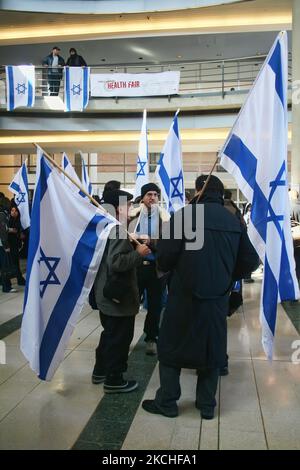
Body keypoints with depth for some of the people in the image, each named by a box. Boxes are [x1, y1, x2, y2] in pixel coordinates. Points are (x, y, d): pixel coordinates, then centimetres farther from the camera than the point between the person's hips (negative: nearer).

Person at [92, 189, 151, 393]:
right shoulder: (118, 230, -21)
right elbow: (116, 262, -32)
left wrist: (134, 248, 16)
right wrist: (138, 253, -20)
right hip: (119, 295, -10)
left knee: (109, 334, 22)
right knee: (120, 338, 3)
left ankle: (100, 372, 34)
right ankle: (114, 380, 14)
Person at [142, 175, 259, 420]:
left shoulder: (184, 215, -12)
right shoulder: (235, 221, 3)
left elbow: (165, 256, -16)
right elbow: (250, 260, 4)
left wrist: (167, 268, 6)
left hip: (185, 295, -4)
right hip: (218, 297, 4)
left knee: (171, 346, 11)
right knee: (212, 349, 16)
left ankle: (167, 402, 20)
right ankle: (207, 405, 26)